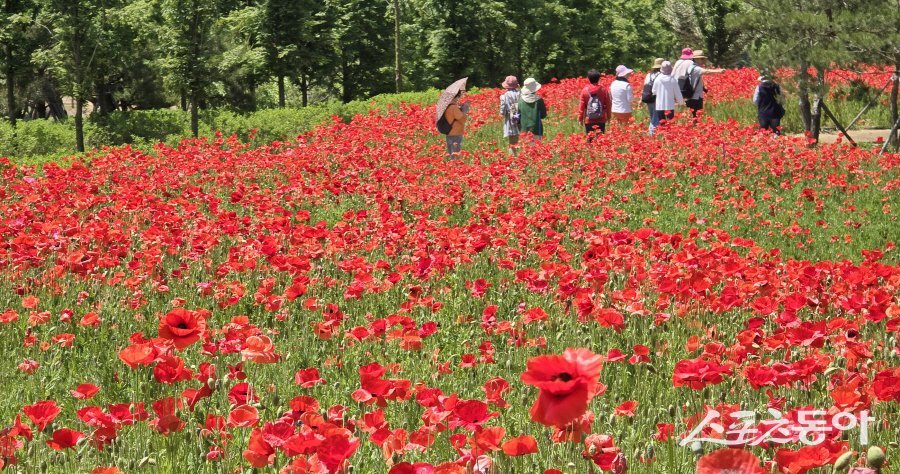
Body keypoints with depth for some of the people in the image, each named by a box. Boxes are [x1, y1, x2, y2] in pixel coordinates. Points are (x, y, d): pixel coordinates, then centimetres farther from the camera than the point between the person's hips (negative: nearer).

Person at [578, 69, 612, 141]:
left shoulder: (585, 90, -4)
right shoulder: (604, 89, -2)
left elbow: (581, 105, 0)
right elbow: (608, 104, 3)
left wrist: (580, 118, 8)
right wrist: (608, 117, 15)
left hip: (589, 120, 0)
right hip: (601, 120, 0)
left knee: (590, 139, 4)